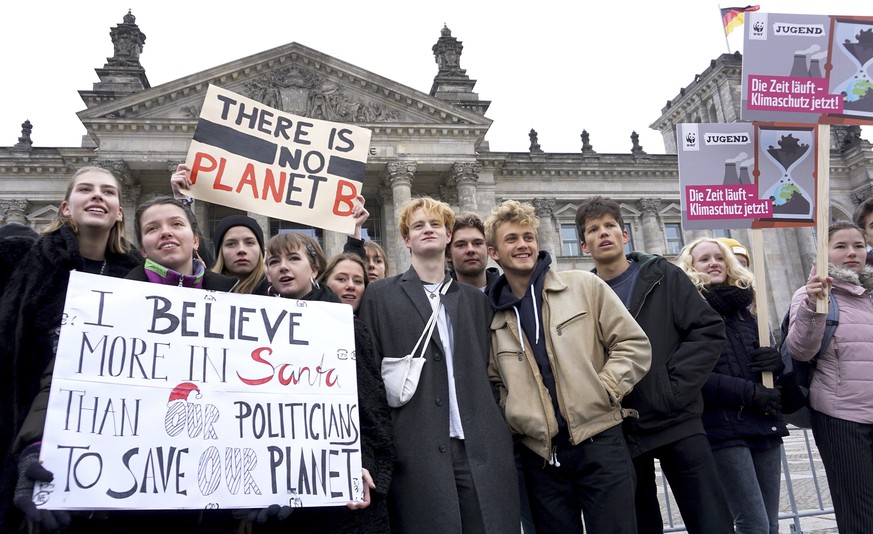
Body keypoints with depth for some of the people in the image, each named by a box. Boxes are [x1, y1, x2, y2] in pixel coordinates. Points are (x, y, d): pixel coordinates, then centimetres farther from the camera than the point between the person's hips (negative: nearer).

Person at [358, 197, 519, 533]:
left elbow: (487, 370, 17)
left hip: (481, 450, 3)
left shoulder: (474, 299, 17)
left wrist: (498, 435, 9)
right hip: (417, 452, -3)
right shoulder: (380, 295, 7)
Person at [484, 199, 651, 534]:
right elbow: (494, 381, 16)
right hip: (540, 455, 2)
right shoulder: (492, 316, 7)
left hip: (599, 442, -2)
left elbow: (635, 345, 2)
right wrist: (514, 415, 0)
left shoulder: (584, 286, 2)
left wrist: (603, 391, -7)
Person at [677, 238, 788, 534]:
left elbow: (766, 360, 21)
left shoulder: (743, 307, 16)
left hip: (765, 423, 6)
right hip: (723, 428, -6)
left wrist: (777, 360, -2)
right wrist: (750, 392, -15)